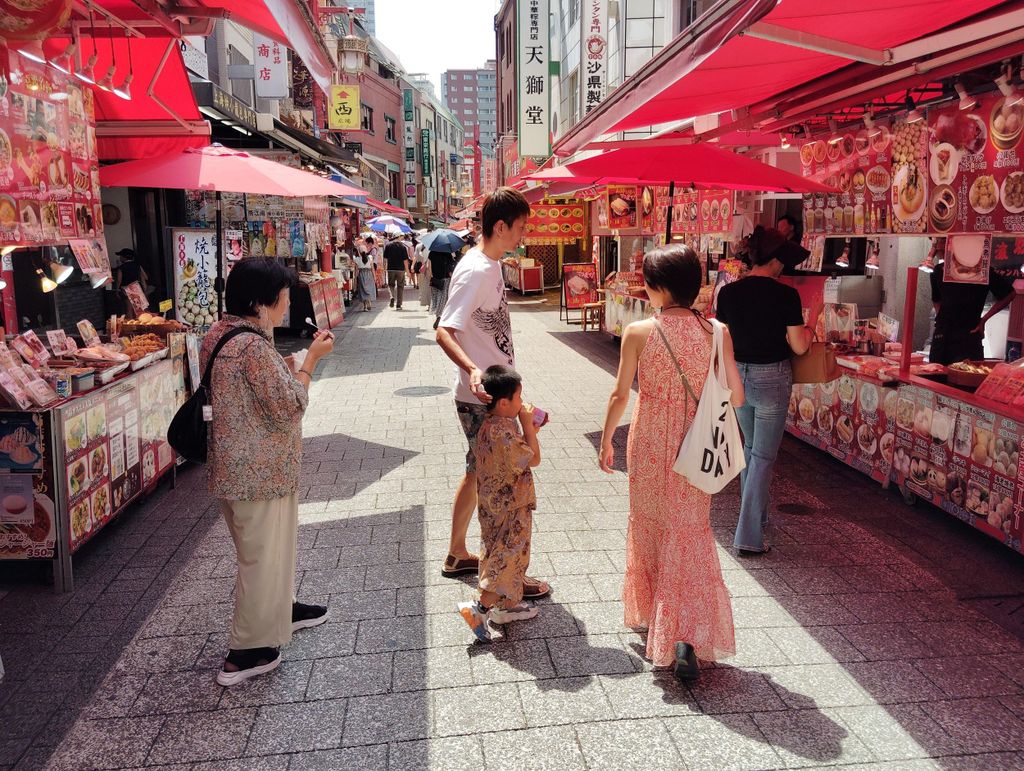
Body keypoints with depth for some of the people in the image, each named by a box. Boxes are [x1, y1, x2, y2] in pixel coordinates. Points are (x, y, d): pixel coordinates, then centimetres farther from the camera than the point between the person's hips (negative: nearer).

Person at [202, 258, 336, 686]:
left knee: (271, 545, 27)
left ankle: (280, 610, 46)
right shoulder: (253, 346, -25)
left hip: (236, 466, 10)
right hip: (259, 471, -10)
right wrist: (311, 360, -13)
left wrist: (289, 368, 7)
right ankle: (247, 652, 16)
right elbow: (289, 406, -22)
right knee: (263, 556, 4)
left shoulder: (219, 334, 6)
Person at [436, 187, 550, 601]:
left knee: (478, 473, 19)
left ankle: (457, 555, 34)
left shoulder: (491, 266, 9)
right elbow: (444, 332, -26)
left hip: (494, 393, 10)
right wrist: (473, 370, -43)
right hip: (482, 397, -10)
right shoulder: (475, 272, -20)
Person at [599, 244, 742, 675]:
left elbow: (620, 395, -7)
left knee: (648, 525, 18)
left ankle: (648, 614, 35)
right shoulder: (716, 332, -8)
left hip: (648, 442, -1)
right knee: (689, 533, 12)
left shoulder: (638, 333, -13)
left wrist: (606, 441, 7)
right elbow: (736, 397, -3)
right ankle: (687, 631, 1)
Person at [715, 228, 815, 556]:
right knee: (764, 457, 4)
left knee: (750, 448, 24)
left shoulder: (728, 293, -3)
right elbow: (799, 347, -10)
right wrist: (813, 320, 8)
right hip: (772, 378, -5)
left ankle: (755, 516, 39)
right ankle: (749, 537, 5)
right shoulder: (786, 295, -14)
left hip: (738, 375, 5)